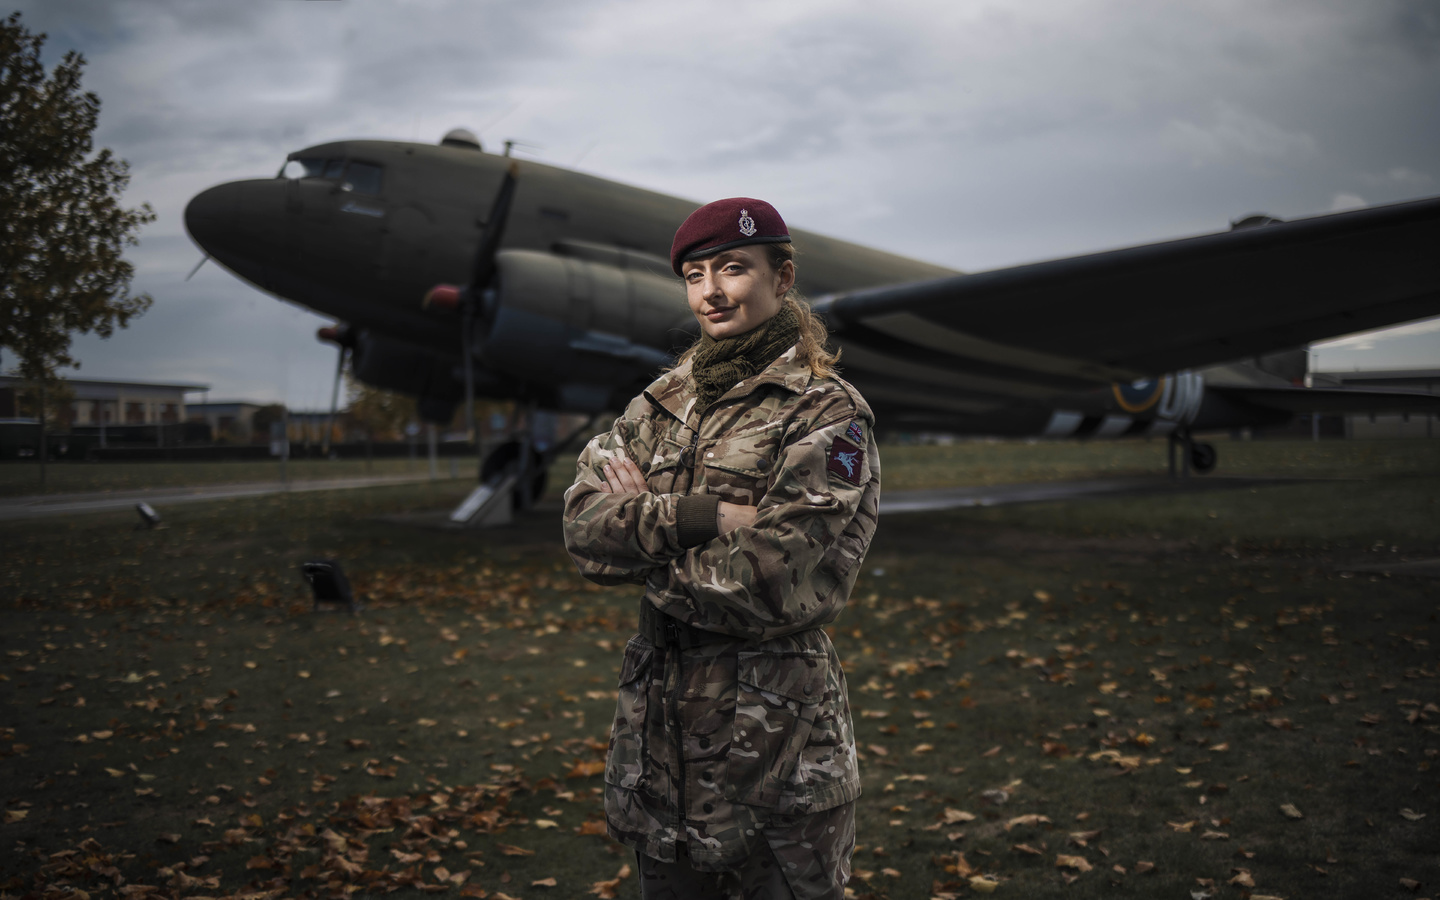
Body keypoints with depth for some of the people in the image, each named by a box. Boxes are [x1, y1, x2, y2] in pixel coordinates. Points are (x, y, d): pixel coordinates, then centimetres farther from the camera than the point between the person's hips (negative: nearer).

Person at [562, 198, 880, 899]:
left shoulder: (828, 415, -9)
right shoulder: (666, 401, 9)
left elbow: (768, 585, -19)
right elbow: (581, 521, -4)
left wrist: (640, 529, -8)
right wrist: (700, 516, -18)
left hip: (771, 735, -5)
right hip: (657, 724, 6)